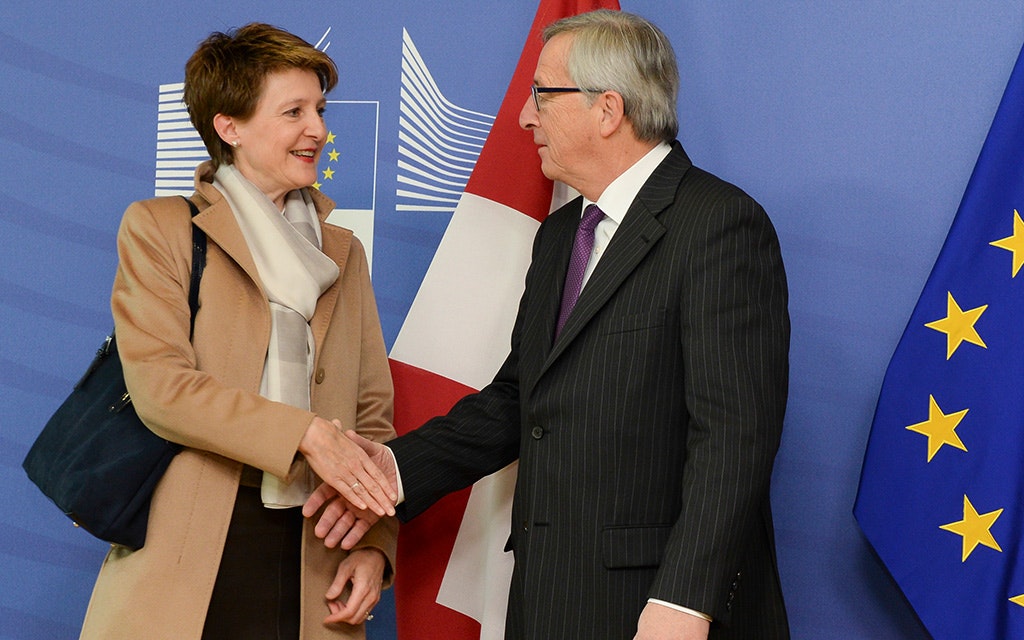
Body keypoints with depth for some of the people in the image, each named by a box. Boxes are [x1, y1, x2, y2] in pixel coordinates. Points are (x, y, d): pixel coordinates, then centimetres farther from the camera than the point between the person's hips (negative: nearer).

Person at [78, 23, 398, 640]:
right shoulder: (158, 228, 5)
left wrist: (375, 543, 1)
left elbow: (373, 414, 15)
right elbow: (159, 385, -9)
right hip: (189, 559, -3)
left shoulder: (344, 252, 19)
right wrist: (306, 435, -17)